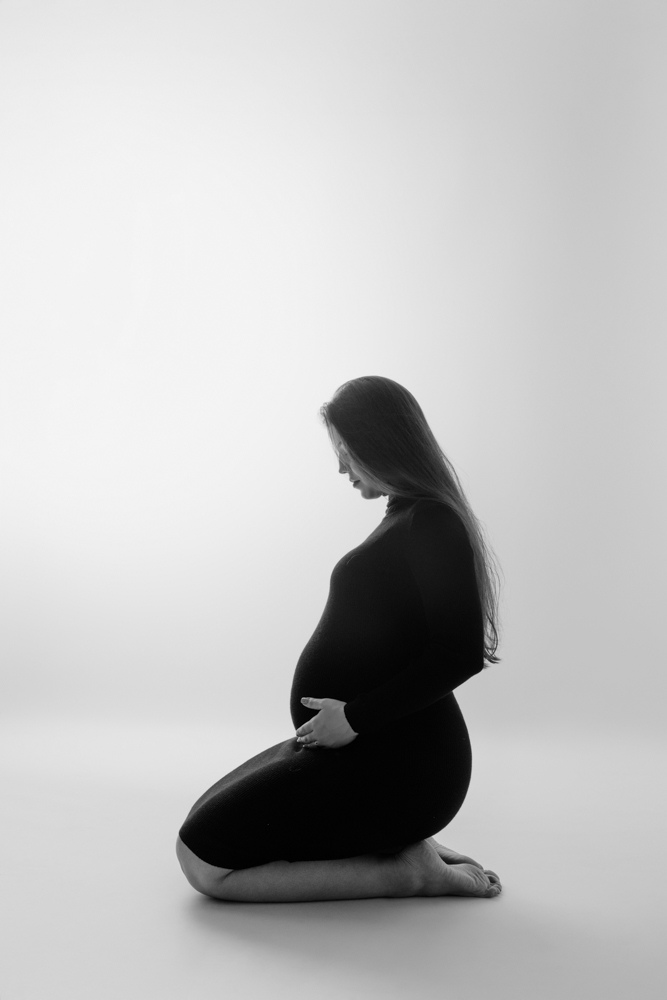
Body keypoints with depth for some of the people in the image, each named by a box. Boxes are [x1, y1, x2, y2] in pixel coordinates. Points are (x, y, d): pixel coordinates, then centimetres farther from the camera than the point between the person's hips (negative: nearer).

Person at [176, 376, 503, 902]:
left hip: (396, 769, -11)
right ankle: (396, 842, 9)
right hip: (372, 753, 11)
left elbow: (460, 653, -26)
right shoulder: (407, 517, 14)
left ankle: (405, 871, -4)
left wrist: (355, 717, -20)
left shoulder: (431, 523, -17)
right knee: (208, 818, 16)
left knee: (203, 861, -12)